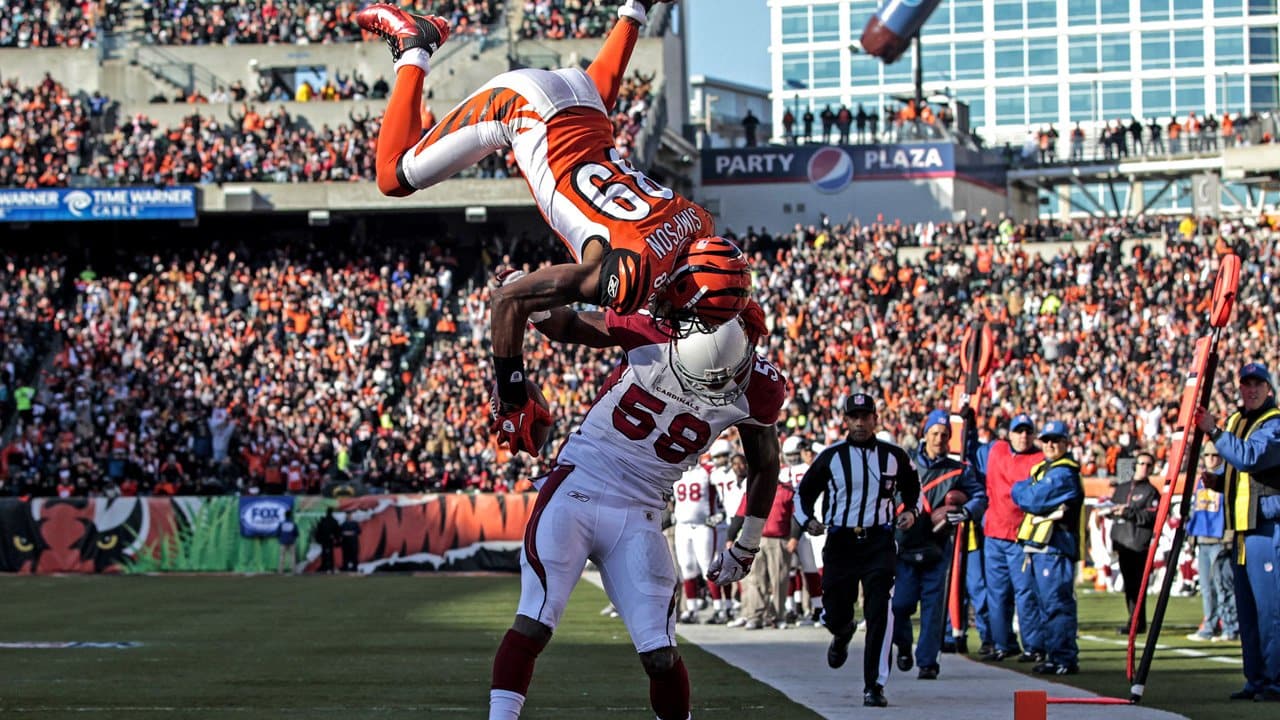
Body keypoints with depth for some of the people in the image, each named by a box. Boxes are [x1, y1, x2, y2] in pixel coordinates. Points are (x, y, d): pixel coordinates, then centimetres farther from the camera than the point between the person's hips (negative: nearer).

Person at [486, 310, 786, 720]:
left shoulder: (756, 391, -8)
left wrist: (747, 547, 19)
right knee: (534, 624, -15)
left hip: (638, 515, 2)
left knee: (661, 655, -4)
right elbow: (566, 326, 2)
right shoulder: (651, 336, -15)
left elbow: (764, 465, 13)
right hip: (577, 487, -2)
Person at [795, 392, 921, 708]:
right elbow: (804, 493, 12)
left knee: (879, 613, -15)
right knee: (835, 614, 3)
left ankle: (874, 686, -10)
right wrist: (808, 520, -7)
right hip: (840, 542, 1)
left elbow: (912, 489, 22)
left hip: (879, 543, -1)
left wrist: (910, 511, 2)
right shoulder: (830, 457, 4)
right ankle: (842, 633, 45)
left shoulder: (894, 456, 6)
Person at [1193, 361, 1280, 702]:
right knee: (1247, 609, 9)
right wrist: (1216, 480, 8)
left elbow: (1249, 458, -25)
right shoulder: (1236, 421, 18)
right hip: (1242, 525, 9)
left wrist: (1214, 431, -24)